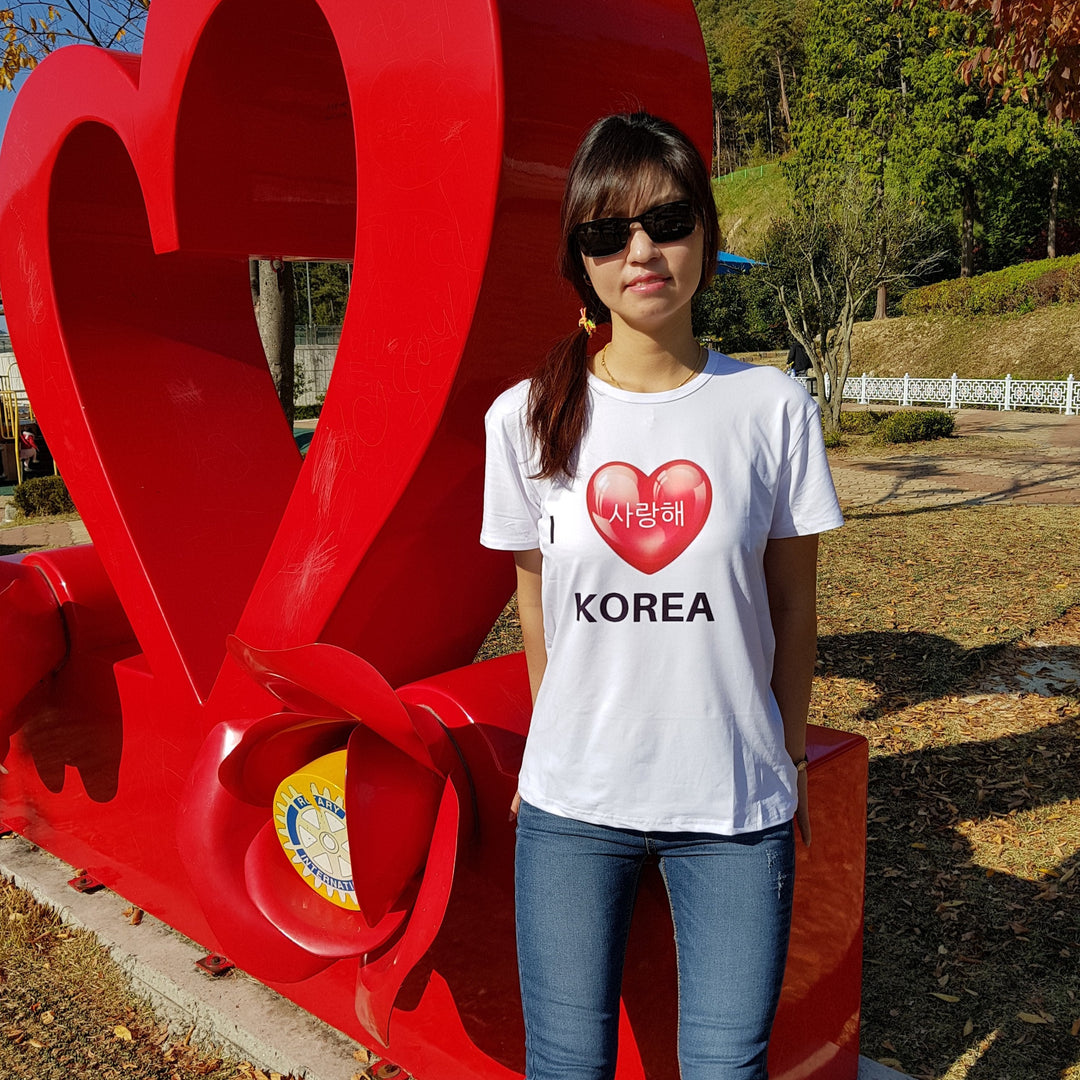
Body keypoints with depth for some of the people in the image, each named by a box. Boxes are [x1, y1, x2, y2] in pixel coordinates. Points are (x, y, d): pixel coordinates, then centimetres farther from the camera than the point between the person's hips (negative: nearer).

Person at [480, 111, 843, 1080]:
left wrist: (787, 762, 8)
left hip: (735, 809, 0)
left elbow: (792, 607, 3)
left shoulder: (773, 408, -5)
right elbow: (535, 605, 5)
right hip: (570, 804, 1)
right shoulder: (527, 417, -5)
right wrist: (553, 752, 11)